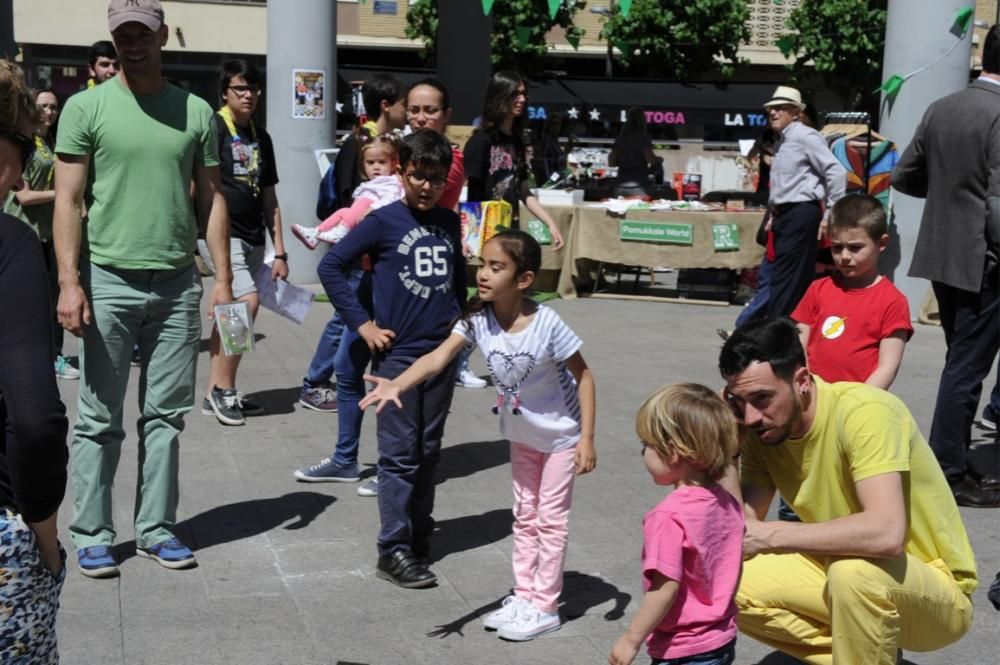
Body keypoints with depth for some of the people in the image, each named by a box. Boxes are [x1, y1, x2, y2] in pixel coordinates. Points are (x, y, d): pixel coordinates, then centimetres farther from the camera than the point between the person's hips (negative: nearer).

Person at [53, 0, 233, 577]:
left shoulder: (196, 112, 7)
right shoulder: (86, 108, 0)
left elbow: (213, 199, 11)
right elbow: (68, 200, -3)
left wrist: (224, 279, 5)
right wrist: (69, 282, -11)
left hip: (178, 282, 3)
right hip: (109, 280, -2)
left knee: (167, 415, 8)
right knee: (101, 419, 4)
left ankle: (156, 528, 19)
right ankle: (92, 535, 15)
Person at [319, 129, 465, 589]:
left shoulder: (450, 223, 8)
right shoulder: (383, 221, -7)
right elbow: (331, 266, -7)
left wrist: (458, 320, 13)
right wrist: (362, 323, -9)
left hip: (442, 354, 5)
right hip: (397, 354, -5)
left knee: (428, 451, 14)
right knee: (400, 454, -2)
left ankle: (419, 533, 27)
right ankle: (394, 551, 4)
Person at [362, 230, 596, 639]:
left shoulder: (547, 324, -31)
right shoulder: (478, 318, -19)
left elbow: (583, 375, -20)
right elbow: (440, 356, -33)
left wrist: (587, 438, -22)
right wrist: (398, 385, -50)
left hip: (559, 433, -5)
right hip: (520, 433, 6)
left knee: (550, 518, 4)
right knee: (524, 515, 17)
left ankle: (545, 606, 16)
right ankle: (524, 596, 30)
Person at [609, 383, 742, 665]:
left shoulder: (671, 515, -25)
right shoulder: (727, 503, -1)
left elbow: (666, 589, -25)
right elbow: (732, 574, 9)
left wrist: (631, 639, -16)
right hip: (723, 642, 8)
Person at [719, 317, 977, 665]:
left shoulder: (864, 412, -27)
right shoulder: (762, 430, -6)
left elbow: (887, 534, -40)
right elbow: (741, 527, -9)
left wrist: (769, 535, -36)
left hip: (936, 589, -7)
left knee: (853, 571, -38)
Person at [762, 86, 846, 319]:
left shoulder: (805, 136, -10)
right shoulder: (784, 140, 17)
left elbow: (837, 173, -16)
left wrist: (830, 214, -16)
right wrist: (776, 214, 21)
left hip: (801, 214, -9)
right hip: (786, 215, 9)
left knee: (783, 279, -11)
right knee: (799, 280, 10)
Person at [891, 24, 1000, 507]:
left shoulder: (941, 109, 6)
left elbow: (903, 177, 11)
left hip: (941, 256, 8)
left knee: (961, 362, 19)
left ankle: (951, 460, 28)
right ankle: (948, 475, 8)